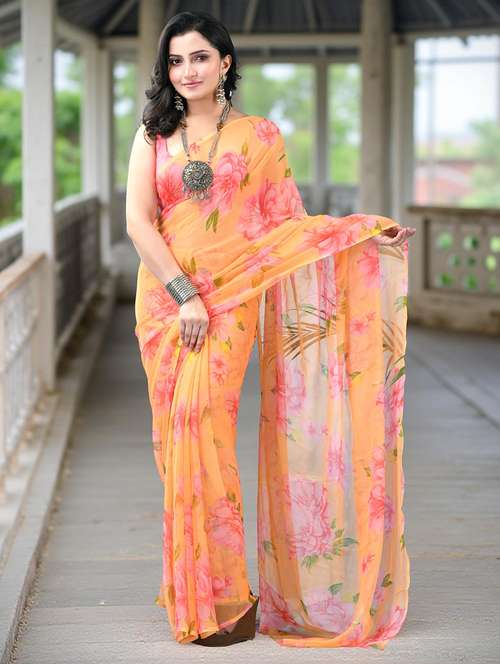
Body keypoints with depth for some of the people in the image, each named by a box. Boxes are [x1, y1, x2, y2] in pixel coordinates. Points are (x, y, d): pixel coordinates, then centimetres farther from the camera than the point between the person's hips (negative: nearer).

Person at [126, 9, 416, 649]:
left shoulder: (260, 136, 6)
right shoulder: (153, 136, 9)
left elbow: (285, 223, 6)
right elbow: (138, 221, -1)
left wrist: (366, 234, -6)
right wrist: (184, 296, -10)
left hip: (231, 297, -3)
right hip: (163, 298, 3)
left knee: (202, 425, -15)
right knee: (177, 435, 2)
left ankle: (225, 598, -8)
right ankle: (189, 587, 12)